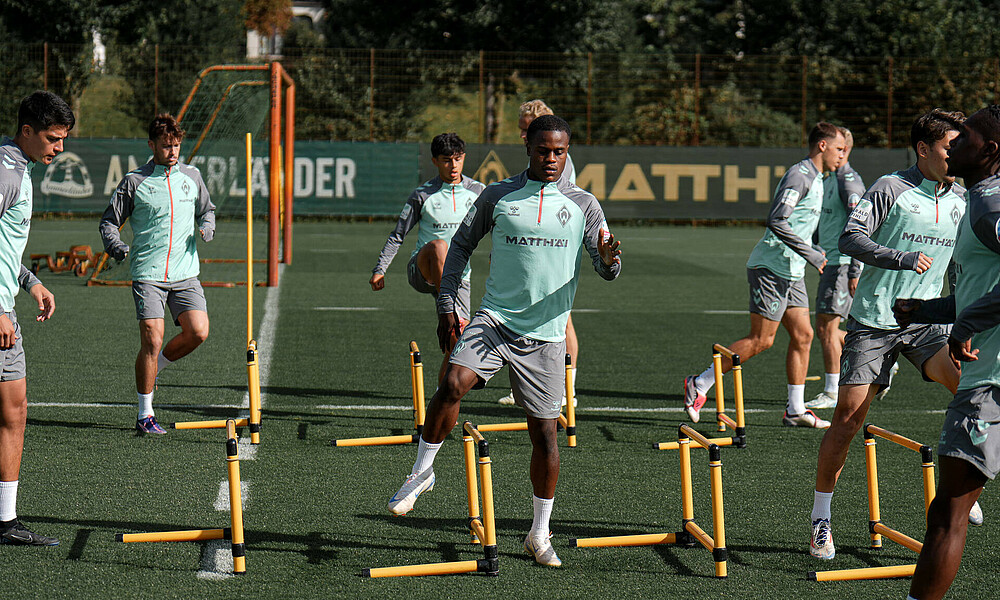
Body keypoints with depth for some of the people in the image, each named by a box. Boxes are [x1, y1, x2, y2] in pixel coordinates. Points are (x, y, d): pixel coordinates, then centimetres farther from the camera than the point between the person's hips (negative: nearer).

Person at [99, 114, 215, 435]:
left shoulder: (192, 176, 11)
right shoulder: (134, 182, 1)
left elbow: (206, 210, 25)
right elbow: (109, 220, 7)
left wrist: (207, 227, 3)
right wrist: (115, 245, -12)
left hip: (185, 274, 4)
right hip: (148, 274, -4)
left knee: (198, 332, -11)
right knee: (152, 339, -11)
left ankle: (153, 367, 18)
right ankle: (145, 414, 1)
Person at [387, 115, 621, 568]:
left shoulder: (583, 205, 5)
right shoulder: (498, 196, 5)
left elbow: (607, 271, 3)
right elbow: (461, 243, 14)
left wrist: (608, 258, -22)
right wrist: (446, 304, 7)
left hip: (545, 334, 1)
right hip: (494, 319, 0)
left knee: (544, 432, 1)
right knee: (453, 383, -26)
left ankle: (539, 535, 17)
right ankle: (422, 472, -4)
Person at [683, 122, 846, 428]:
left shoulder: (815, 179, 17)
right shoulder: (798, 176, -15)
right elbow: (777, 221, -25)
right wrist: (810, 254, -23)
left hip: (791, 271, 10)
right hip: (772, 266, -10)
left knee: (802, 335, 6)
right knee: (761, 340, -7)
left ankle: (795, 410, 11)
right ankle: (699, 385, 2)